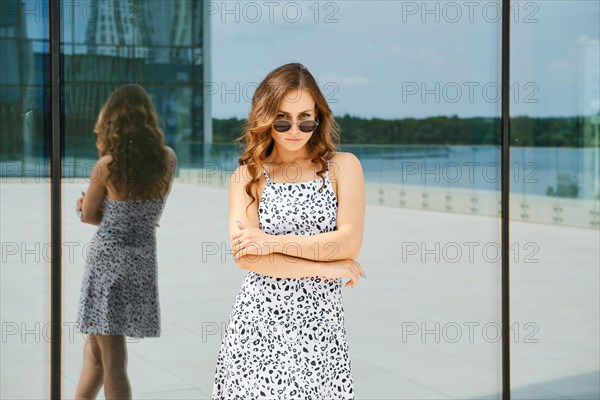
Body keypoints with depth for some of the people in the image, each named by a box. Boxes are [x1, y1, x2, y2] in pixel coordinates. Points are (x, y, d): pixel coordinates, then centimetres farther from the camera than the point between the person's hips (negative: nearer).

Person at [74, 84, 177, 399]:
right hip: (144, 261, 5)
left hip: (107, 258, -5)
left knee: (112, 361, 1)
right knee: (95, 348, 22)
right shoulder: (168, 159, -1)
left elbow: (87, 214, 1)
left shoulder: (107, 165, -13)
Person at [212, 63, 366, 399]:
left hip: (321, 322, 0)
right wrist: (325, 267, -9)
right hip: (259, 321, 0)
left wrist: (271, 242, -11)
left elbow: (350, 242, -8)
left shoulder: (343, 166, 3)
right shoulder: (247, 177, 3)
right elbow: (245, 256, -8)